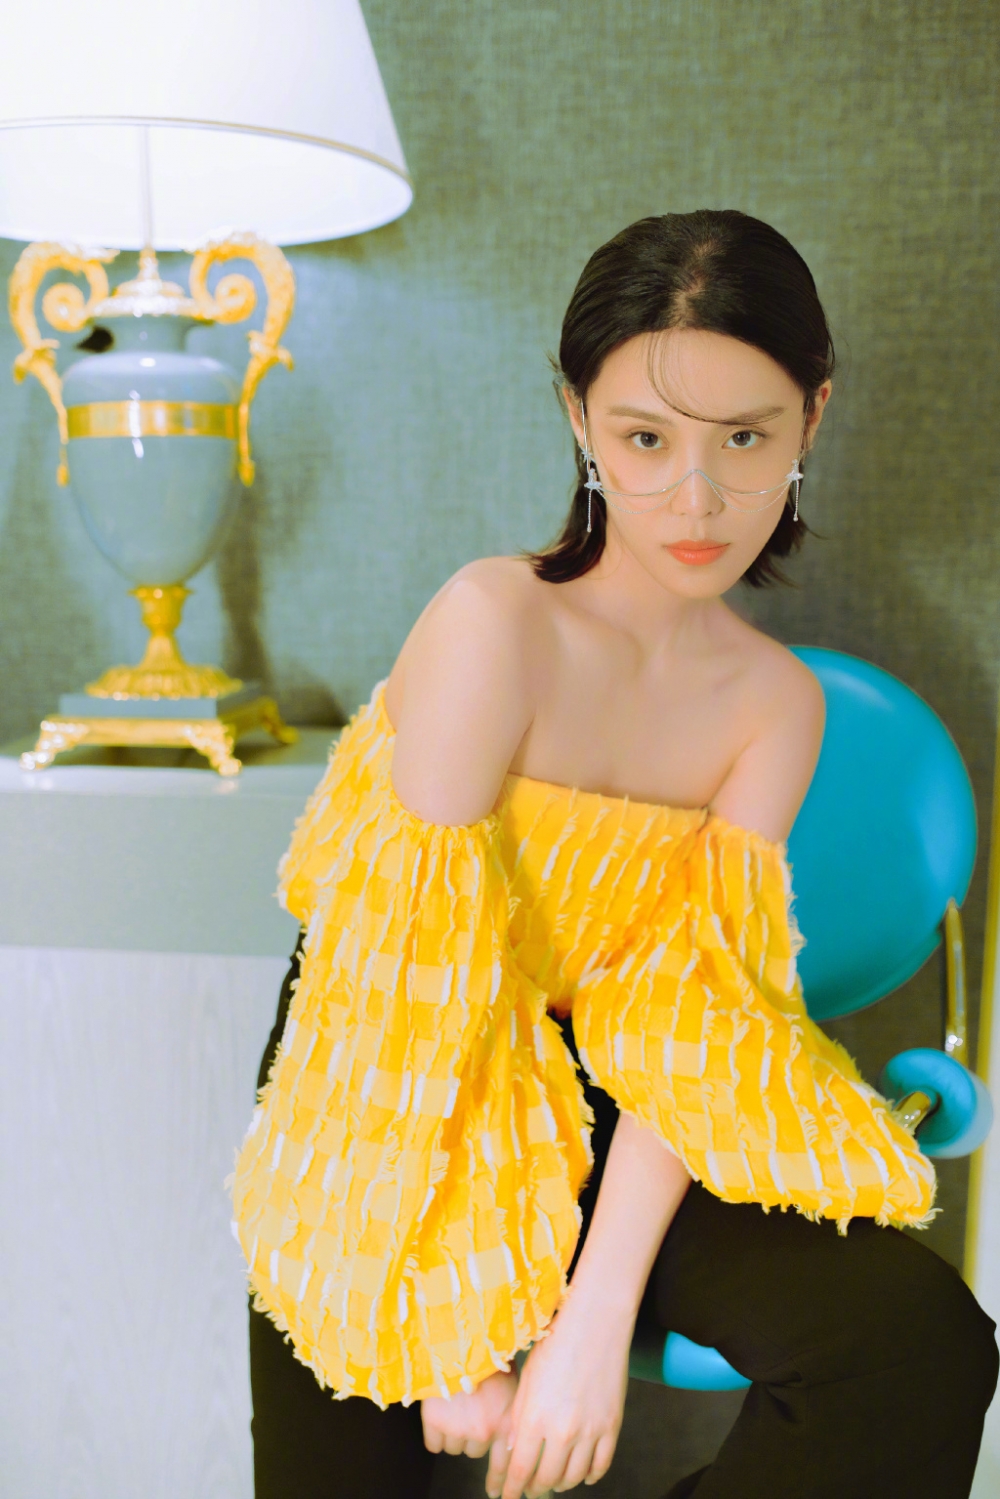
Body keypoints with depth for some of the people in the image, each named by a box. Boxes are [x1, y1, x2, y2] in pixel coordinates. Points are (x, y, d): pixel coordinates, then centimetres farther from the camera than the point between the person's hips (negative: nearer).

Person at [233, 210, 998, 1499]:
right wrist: (449, 1318, -18)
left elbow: (687, 1008, -10)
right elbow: (416, 985, -21)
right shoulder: (496, 622, -19)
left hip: (607, 1126, 4)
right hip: (392, 1119, -3)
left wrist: (597, 1318, -19)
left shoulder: (779, 704, -3)